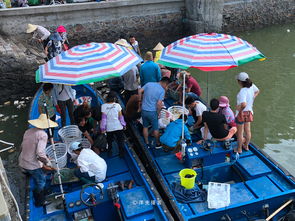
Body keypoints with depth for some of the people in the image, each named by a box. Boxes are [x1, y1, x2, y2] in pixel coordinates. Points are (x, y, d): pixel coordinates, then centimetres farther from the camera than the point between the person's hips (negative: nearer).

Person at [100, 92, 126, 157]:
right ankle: (121, 153, 21)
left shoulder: (103, 106, -10)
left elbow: (103, 118, -8)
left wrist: (103, 128, -1)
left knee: (109, 141, 22)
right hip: (118, 127, -1)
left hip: (109, 128, 1)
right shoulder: (117, 105, -11)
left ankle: (109, 152, 32)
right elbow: (120, 116, -6)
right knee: (120, 141, 16)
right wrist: (124, 125, 7)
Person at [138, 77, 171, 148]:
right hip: (152, 112, -4)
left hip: (144, 110, 5)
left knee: (145, 127, 19)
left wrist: (140, 100, 12)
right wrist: (158, 113, -5)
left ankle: (146, 144, 30)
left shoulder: (149, 84, 2)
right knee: (155, 129, 14)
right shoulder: (162, 90, -11)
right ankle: (158, 144, 31)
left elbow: (140, 91, -1)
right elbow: (159, 104, -18)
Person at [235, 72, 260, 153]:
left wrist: (240, 109, -25)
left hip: (241, 113, -8)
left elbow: (243, 104, -45)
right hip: (249, 112, 8)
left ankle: (239, 149, 26)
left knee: (240, 132, 11)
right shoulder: (252, 86, -8)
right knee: (247, 131, 22)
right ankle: (246, 146, 40)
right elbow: (257, 91, 16)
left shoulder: (242, 91, -32)